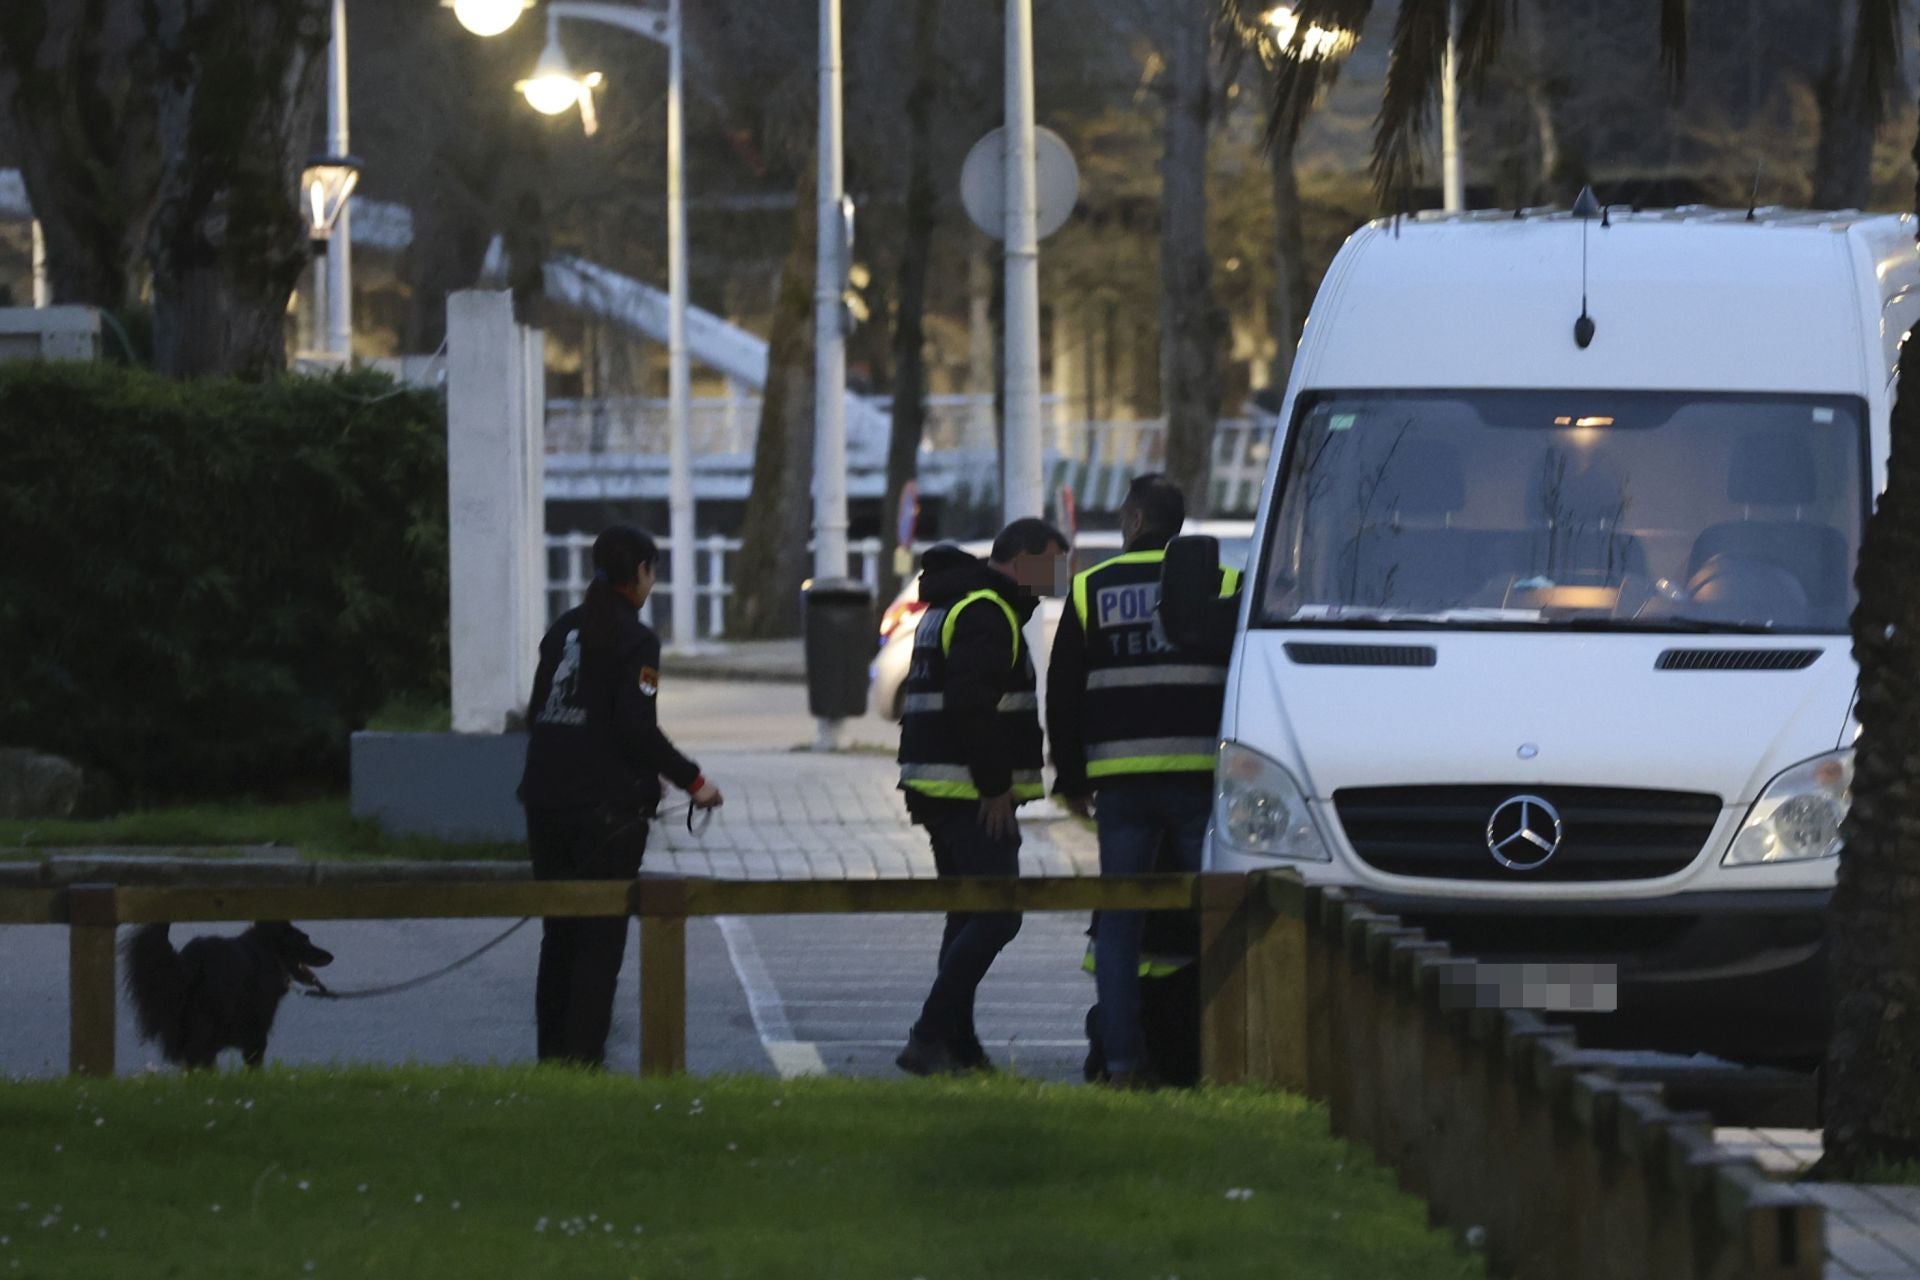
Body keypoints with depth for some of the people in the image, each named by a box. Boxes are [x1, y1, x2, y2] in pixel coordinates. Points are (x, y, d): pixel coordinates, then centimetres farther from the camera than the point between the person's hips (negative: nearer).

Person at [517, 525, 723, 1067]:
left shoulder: (562, 631, 11)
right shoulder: (635, 640, -10)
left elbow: (537, 716, 14)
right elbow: (638, 731, -17)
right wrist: (692, 781, -8)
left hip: (547, 803, 7)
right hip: (609, 809, -7)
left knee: (559, 934, 14)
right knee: (601, 937, -2)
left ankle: (552, 1051, 16)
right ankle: (584, 1054, -5)